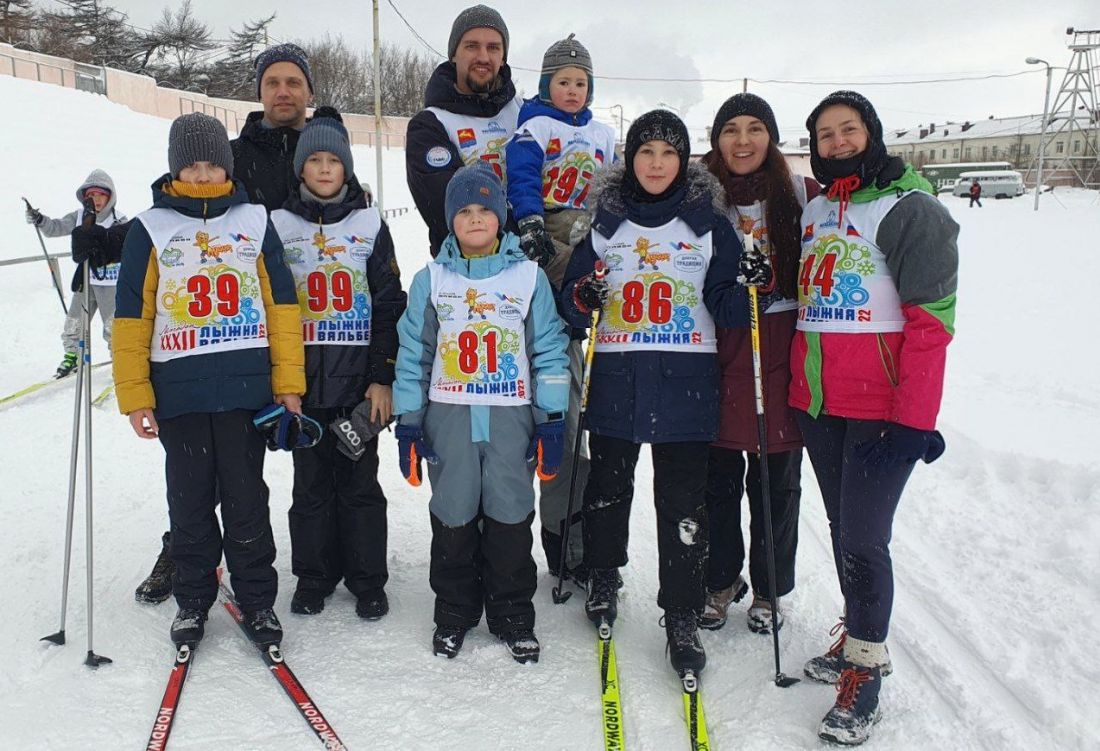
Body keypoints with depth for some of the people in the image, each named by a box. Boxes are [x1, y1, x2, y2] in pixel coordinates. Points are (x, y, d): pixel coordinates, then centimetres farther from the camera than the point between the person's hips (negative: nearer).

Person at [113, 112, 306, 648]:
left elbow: (282, 303, 5)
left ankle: (256, 597, 20)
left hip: (246, 387, 0)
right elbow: (132, 316, 3)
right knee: (189, 500, 10)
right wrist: (134, 394, -3)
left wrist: (288, 381, 0)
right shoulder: (150, 228, 4)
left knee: (246, 497, 6)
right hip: (178, 389, 0)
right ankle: (192, 598, 26)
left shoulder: (254, 221, 6)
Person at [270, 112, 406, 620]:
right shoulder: (279, 226, 6)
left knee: (360, 482, 6)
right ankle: (313, 577, 24)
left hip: (359, 380, -1)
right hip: (303, 380, 1)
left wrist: (383, 377, -5)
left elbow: (389, 306, 1)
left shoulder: (370, 225, 4)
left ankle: (367, 580, 19)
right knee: (311, 482, 9)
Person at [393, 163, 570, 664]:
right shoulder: (430, 280, 5)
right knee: (453, 516, 7)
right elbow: (413, 354, 7)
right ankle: (454, 612, 26)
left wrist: (553, 419, 0)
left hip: (512, 417, 0)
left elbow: (549, 350, 4)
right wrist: (408, 422, 3)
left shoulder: (530, 277, 4)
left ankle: (513, 616, 22)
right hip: (449, 416, 1)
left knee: (511, 516, 5)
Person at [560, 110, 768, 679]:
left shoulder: (709, 225, 4)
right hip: (616, 380, 2)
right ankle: (603, 577, 37)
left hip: (686, 386, -1)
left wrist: (750, 288, -20)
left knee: (683, 504, 0)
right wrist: (583, 298, -13)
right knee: (607, 488, 13)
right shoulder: (606, 221, 7)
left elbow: (725, 308, 1)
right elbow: (572, 304, 9)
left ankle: (681, 617, 13)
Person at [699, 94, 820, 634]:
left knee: (776, 483, 9)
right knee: (718, 479, 10)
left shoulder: (801, 194, 1)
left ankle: (770, 591, 29)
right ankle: (721, 582, 31)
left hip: (781, 355, 0)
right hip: (718, 351, 1)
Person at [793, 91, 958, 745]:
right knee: (842, 529, 15)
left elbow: (931, 318, -13)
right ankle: (859, 640, 32)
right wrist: (795, 385, 14)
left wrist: (913, 419, -18)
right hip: (815, 401, 6)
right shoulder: (815, 210, 14)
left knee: (864, 539, -5)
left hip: (881, 407, -6)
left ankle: (865, 669, 14)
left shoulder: (909, 208, -7)